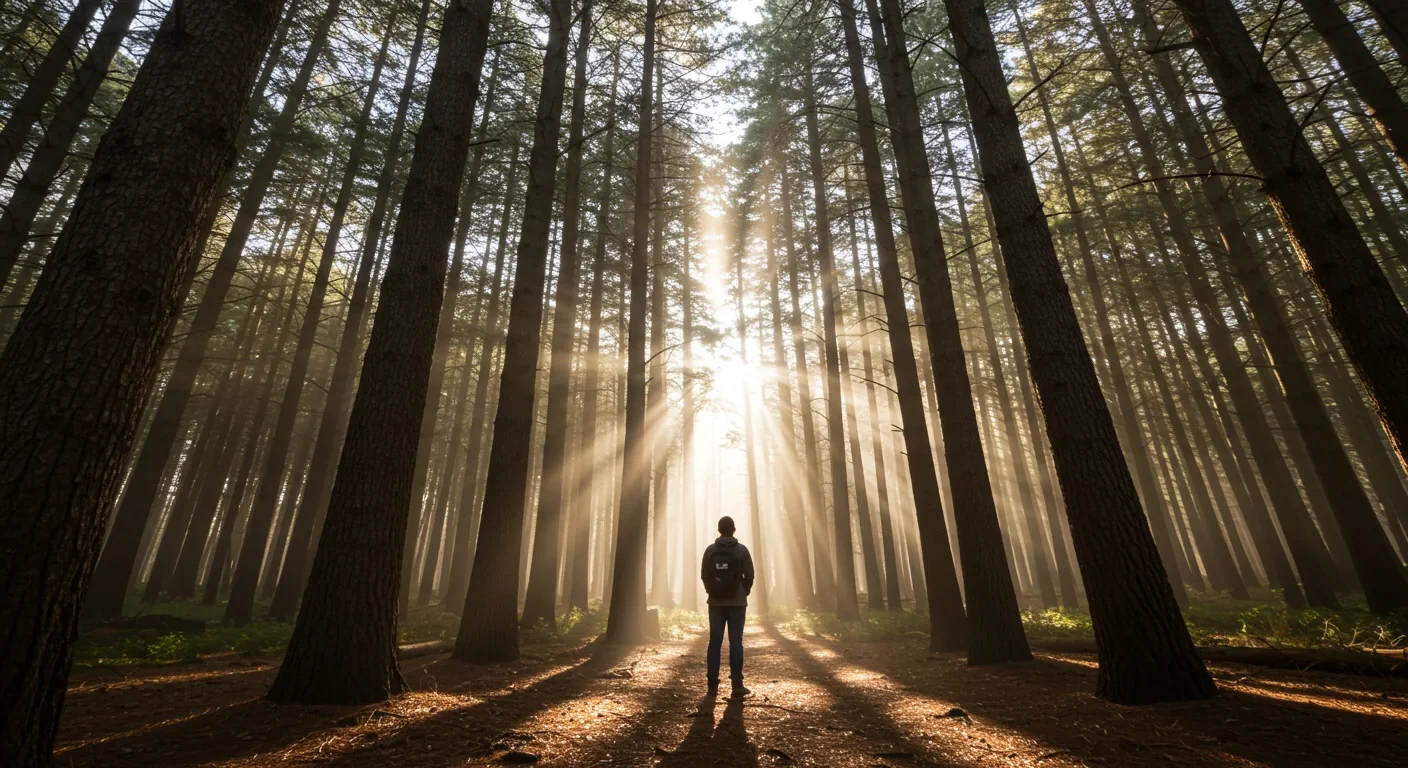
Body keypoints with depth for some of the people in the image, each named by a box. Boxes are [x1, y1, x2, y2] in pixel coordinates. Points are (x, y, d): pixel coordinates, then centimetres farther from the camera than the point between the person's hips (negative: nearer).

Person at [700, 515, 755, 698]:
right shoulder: (742, 549, -6)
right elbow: (749, 576, -5)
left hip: (716, 603, 2)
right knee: (736, 643, 3)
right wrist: (744, 593, 10)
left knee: (714, 643, 7)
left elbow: (704, 575, -1)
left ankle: (713, 686, 9)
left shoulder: (710, 550, -2)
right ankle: (737, 686, 4)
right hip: (737, 603, -1)